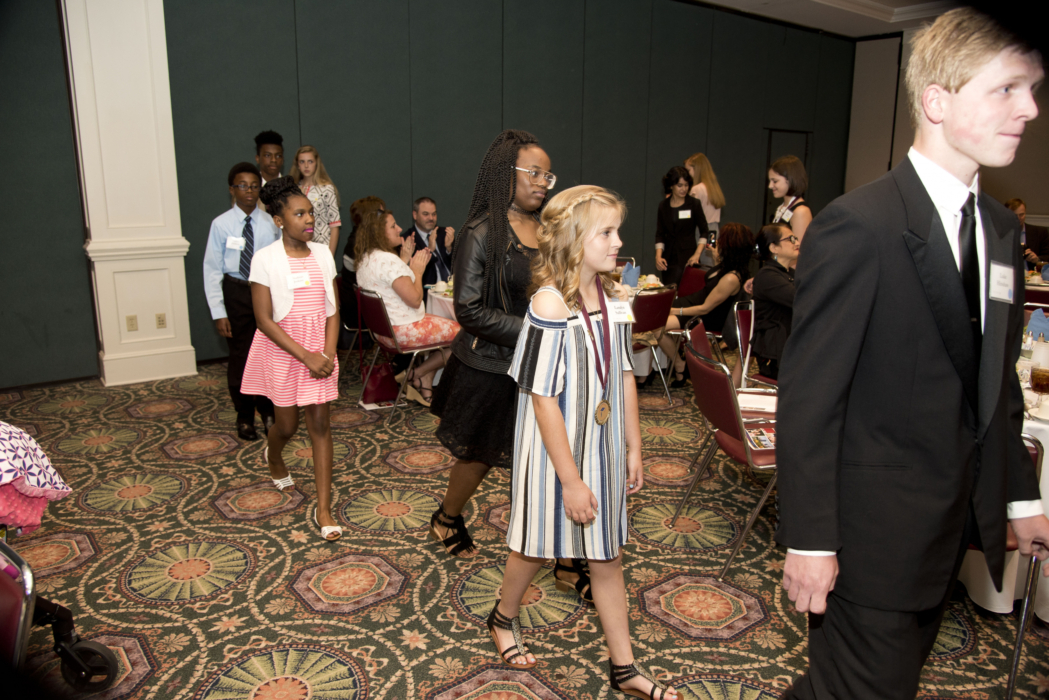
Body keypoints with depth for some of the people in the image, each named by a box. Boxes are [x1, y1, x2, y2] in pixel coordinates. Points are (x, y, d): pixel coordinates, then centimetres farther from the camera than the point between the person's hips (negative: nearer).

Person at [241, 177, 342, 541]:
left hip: (319, 350, 3)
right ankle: (273, 457, 51)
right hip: (282, 348, -2)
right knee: (287, 424, 12)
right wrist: (305, 357, -18)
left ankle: (323, 509, 7)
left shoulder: (322, 254, 0)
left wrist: (328, 354, -11)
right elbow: (264, 319, -13)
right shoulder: (266, 259, -11)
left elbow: (333, 309, 2)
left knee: (320, 423, 0)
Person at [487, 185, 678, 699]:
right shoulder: (549, 305, -22)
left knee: (606, 554, 15)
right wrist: (570, 479, -19)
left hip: (603, 447, 6)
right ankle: (503, 618, 47)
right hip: (554, 450, -6)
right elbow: (543, 398, -22)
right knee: (538, 545, 16)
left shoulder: (612, 300, -1)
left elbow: (624, 377, 7)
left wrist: (633, 448, 8)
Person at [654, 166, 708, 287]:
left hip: (687, 256, -3)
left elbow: (704, 231, 3)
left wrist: (697, 254, -9)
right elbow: (660, 234, 7)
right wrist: (658, 256, -7)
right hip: (669, 257, 3)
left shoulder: (694, 204, 2)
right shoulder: (663, 206, 9)